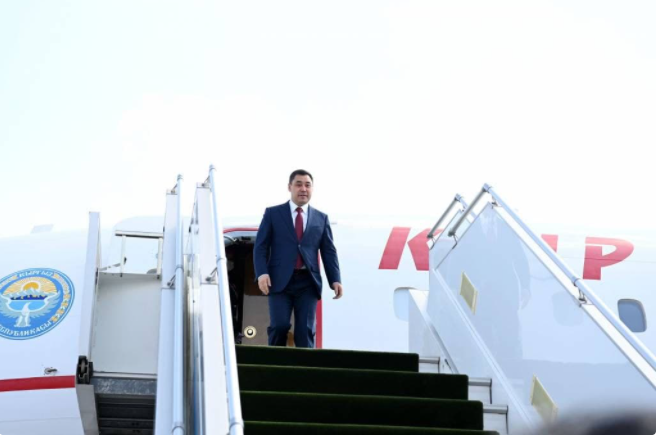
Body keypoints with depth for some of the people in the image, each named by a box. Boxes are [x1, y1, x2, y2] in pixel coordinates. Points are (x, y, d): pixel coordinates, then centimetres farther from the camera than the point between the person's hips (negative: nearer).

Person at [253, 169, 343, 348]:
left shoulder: (321, 218, 15)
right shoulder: (273, 213, 9)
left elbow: (329, 252, 12)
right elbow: (260, 247, 3)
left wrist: (335, 280, -1)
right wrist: (262, 273, -12)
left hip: (308, 283, 2)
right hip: (280, 280, -2)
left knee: (305, 331, -3)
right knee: (279, 325, -13)